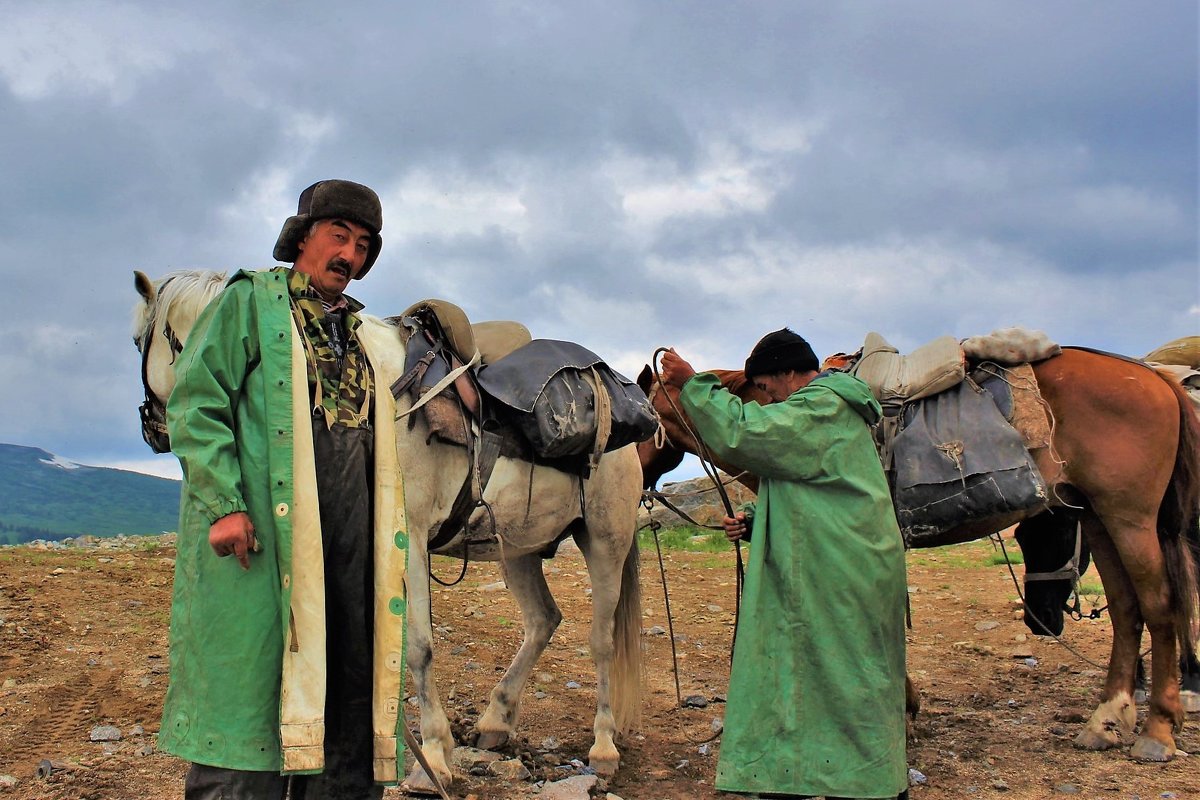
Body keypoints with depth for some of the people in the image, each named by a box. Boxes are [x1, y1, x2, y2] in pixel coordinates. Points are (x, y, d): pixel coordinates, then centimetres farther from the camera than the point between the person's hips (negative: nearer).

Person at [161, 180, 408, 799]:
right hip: (260, 526, -6)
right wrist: (223, 505, -17)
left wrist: (385, 532, 15)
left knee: (347, 686, 8)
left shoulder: (357, 333, 22)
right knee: (247, 673, -5)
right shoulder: (249, 301, 3)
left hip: (350, 534, 6)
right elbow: (194, 402, -7)